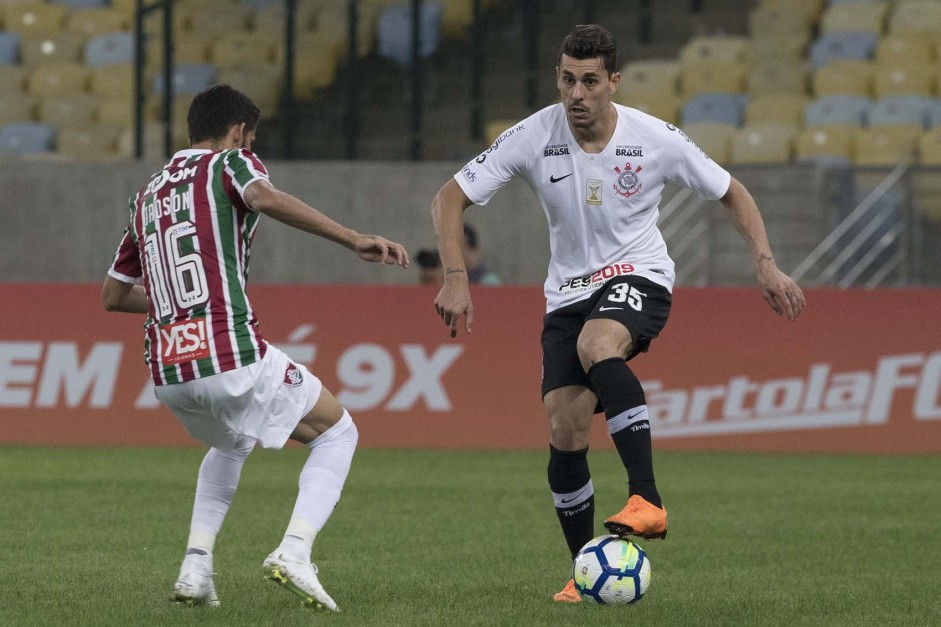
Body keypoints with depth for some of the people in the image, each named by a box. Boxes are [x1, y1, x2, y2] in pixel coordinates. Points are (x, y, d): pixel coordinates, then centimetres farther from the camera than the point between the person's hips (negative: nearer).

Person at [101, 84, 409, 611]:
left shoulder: (149, 193, 23)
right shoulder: (230, 163, 5)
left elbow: (114, 295, 28)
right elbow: (264, 197, -20)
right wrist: (353, 240, -25)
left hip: (168, 370, 6)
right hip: (233, 356, -6)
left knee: (229, 445, 36)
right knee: (337, 432, 14)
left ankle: (196, 568, 18)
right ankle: (294, 552, -8)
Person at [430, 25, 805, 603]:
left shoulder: (655, 140, -13)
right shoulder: (534, 138, -11)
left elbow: (730, 192, 2)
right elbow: (450, 199, -5)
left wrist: (766, 263, -8)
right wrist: (456, 278, -17)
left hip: (639, 278, -3)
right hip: (569, 290, 3)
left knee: (596, 344, -37)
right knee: (565, 432, -9)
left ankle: (647, 500, -41)